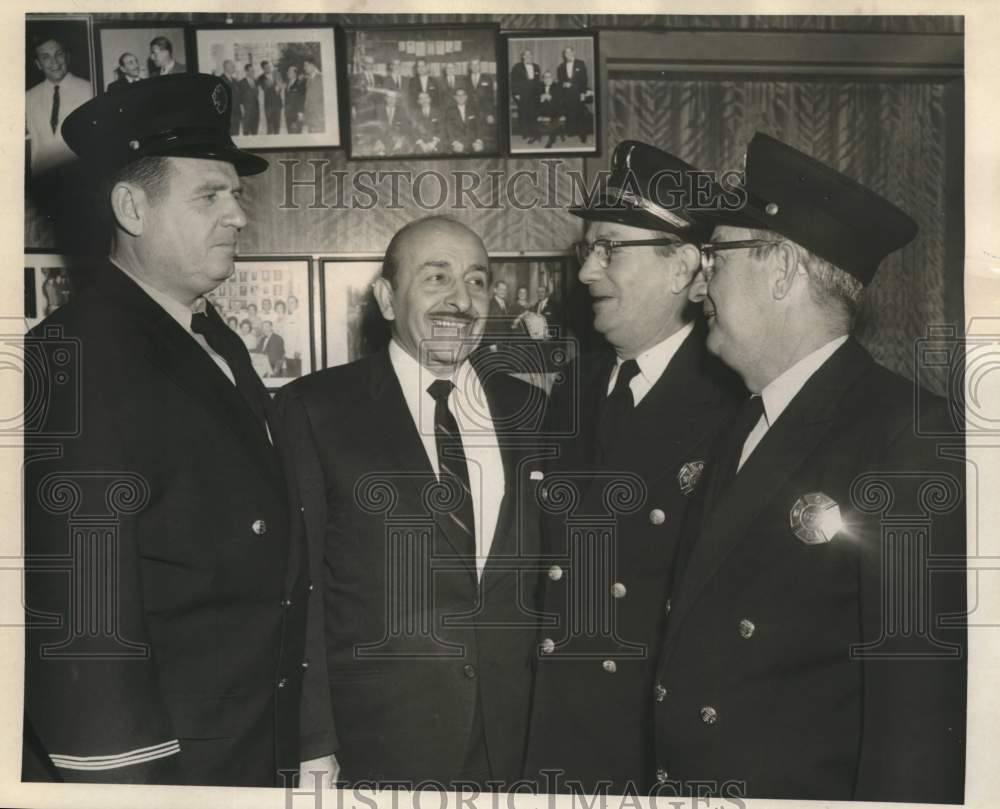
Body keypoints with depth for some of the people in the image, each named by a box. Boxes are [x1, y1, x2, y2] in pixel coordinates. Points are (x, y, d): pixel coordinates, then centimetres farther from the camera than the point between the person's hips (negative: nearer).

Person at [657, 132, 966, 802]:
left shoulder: (909, 437, -17)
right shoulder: (743, 432, 8)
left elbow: (921, 702, -20)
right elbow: (704, 642, 9)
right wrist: (669, 781, 6)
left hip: (810, 791, -7)